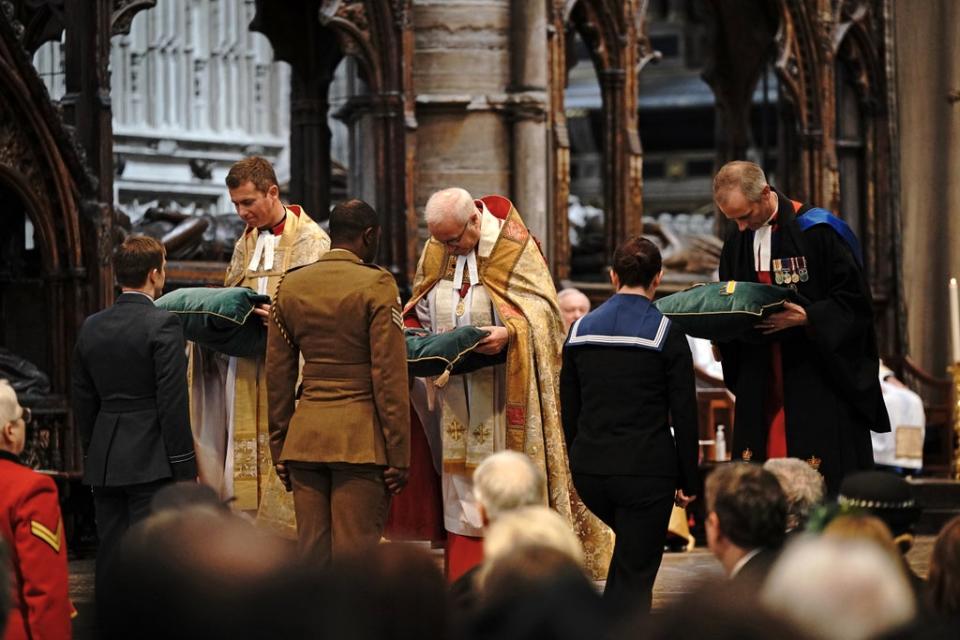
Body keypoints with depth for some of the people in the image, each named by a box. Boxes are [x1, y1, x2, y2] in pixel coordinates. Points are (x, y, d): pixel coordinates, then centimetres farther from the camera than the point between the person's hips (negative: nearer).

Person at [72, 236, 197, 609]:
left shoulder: (91, 327, 8)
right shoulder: (162, 325, -11)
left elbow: (83, 401, 12)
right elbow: (173, 402, -13)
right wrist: (184, 468, -9)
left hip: (103, 463, 6)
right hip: (151, 461, -6)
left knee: (109, 557, 9)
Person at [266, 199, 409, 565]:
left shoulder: (291, 286, 8)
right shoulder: (376, 285, -7)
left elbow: (278, 375, 11)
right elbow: (389, 376, -10)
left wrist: (279, 448, 17)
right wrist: (398, 454, -6)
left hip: (305, 435, 5)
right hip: (361, 437, -5)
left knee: (311, 559, 8)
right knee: (354, 560, -3)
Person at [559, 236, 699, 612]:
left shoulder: (580, 330, 6)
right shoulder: (666, 333, -6)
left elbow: (569, 410, 12)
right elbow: (684, 414, -6)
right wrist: (688, 482, 2)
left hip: (589, 470, 5)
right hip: (646, 470, -5)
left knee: (631, 548, 29)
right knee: (635, 574, 1)